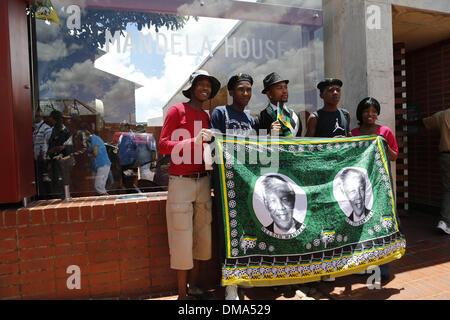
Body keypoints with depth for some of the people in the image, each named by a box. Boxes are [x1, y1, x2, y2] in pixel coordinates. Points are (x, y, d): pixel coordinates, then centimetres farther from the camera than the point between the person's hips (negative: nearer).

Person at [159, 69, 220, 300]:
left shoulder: (206, 116, 14)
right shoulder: (177, 110, -3)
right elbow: (163, 145, -11)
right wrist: (194, 141, -21)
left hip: (203, 181, 6)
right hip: (181, 182, -6)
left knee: (202, 235, 10)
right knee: (182, 237, -1)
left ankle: (193, 285, 28)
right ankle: (182, 293, 15)